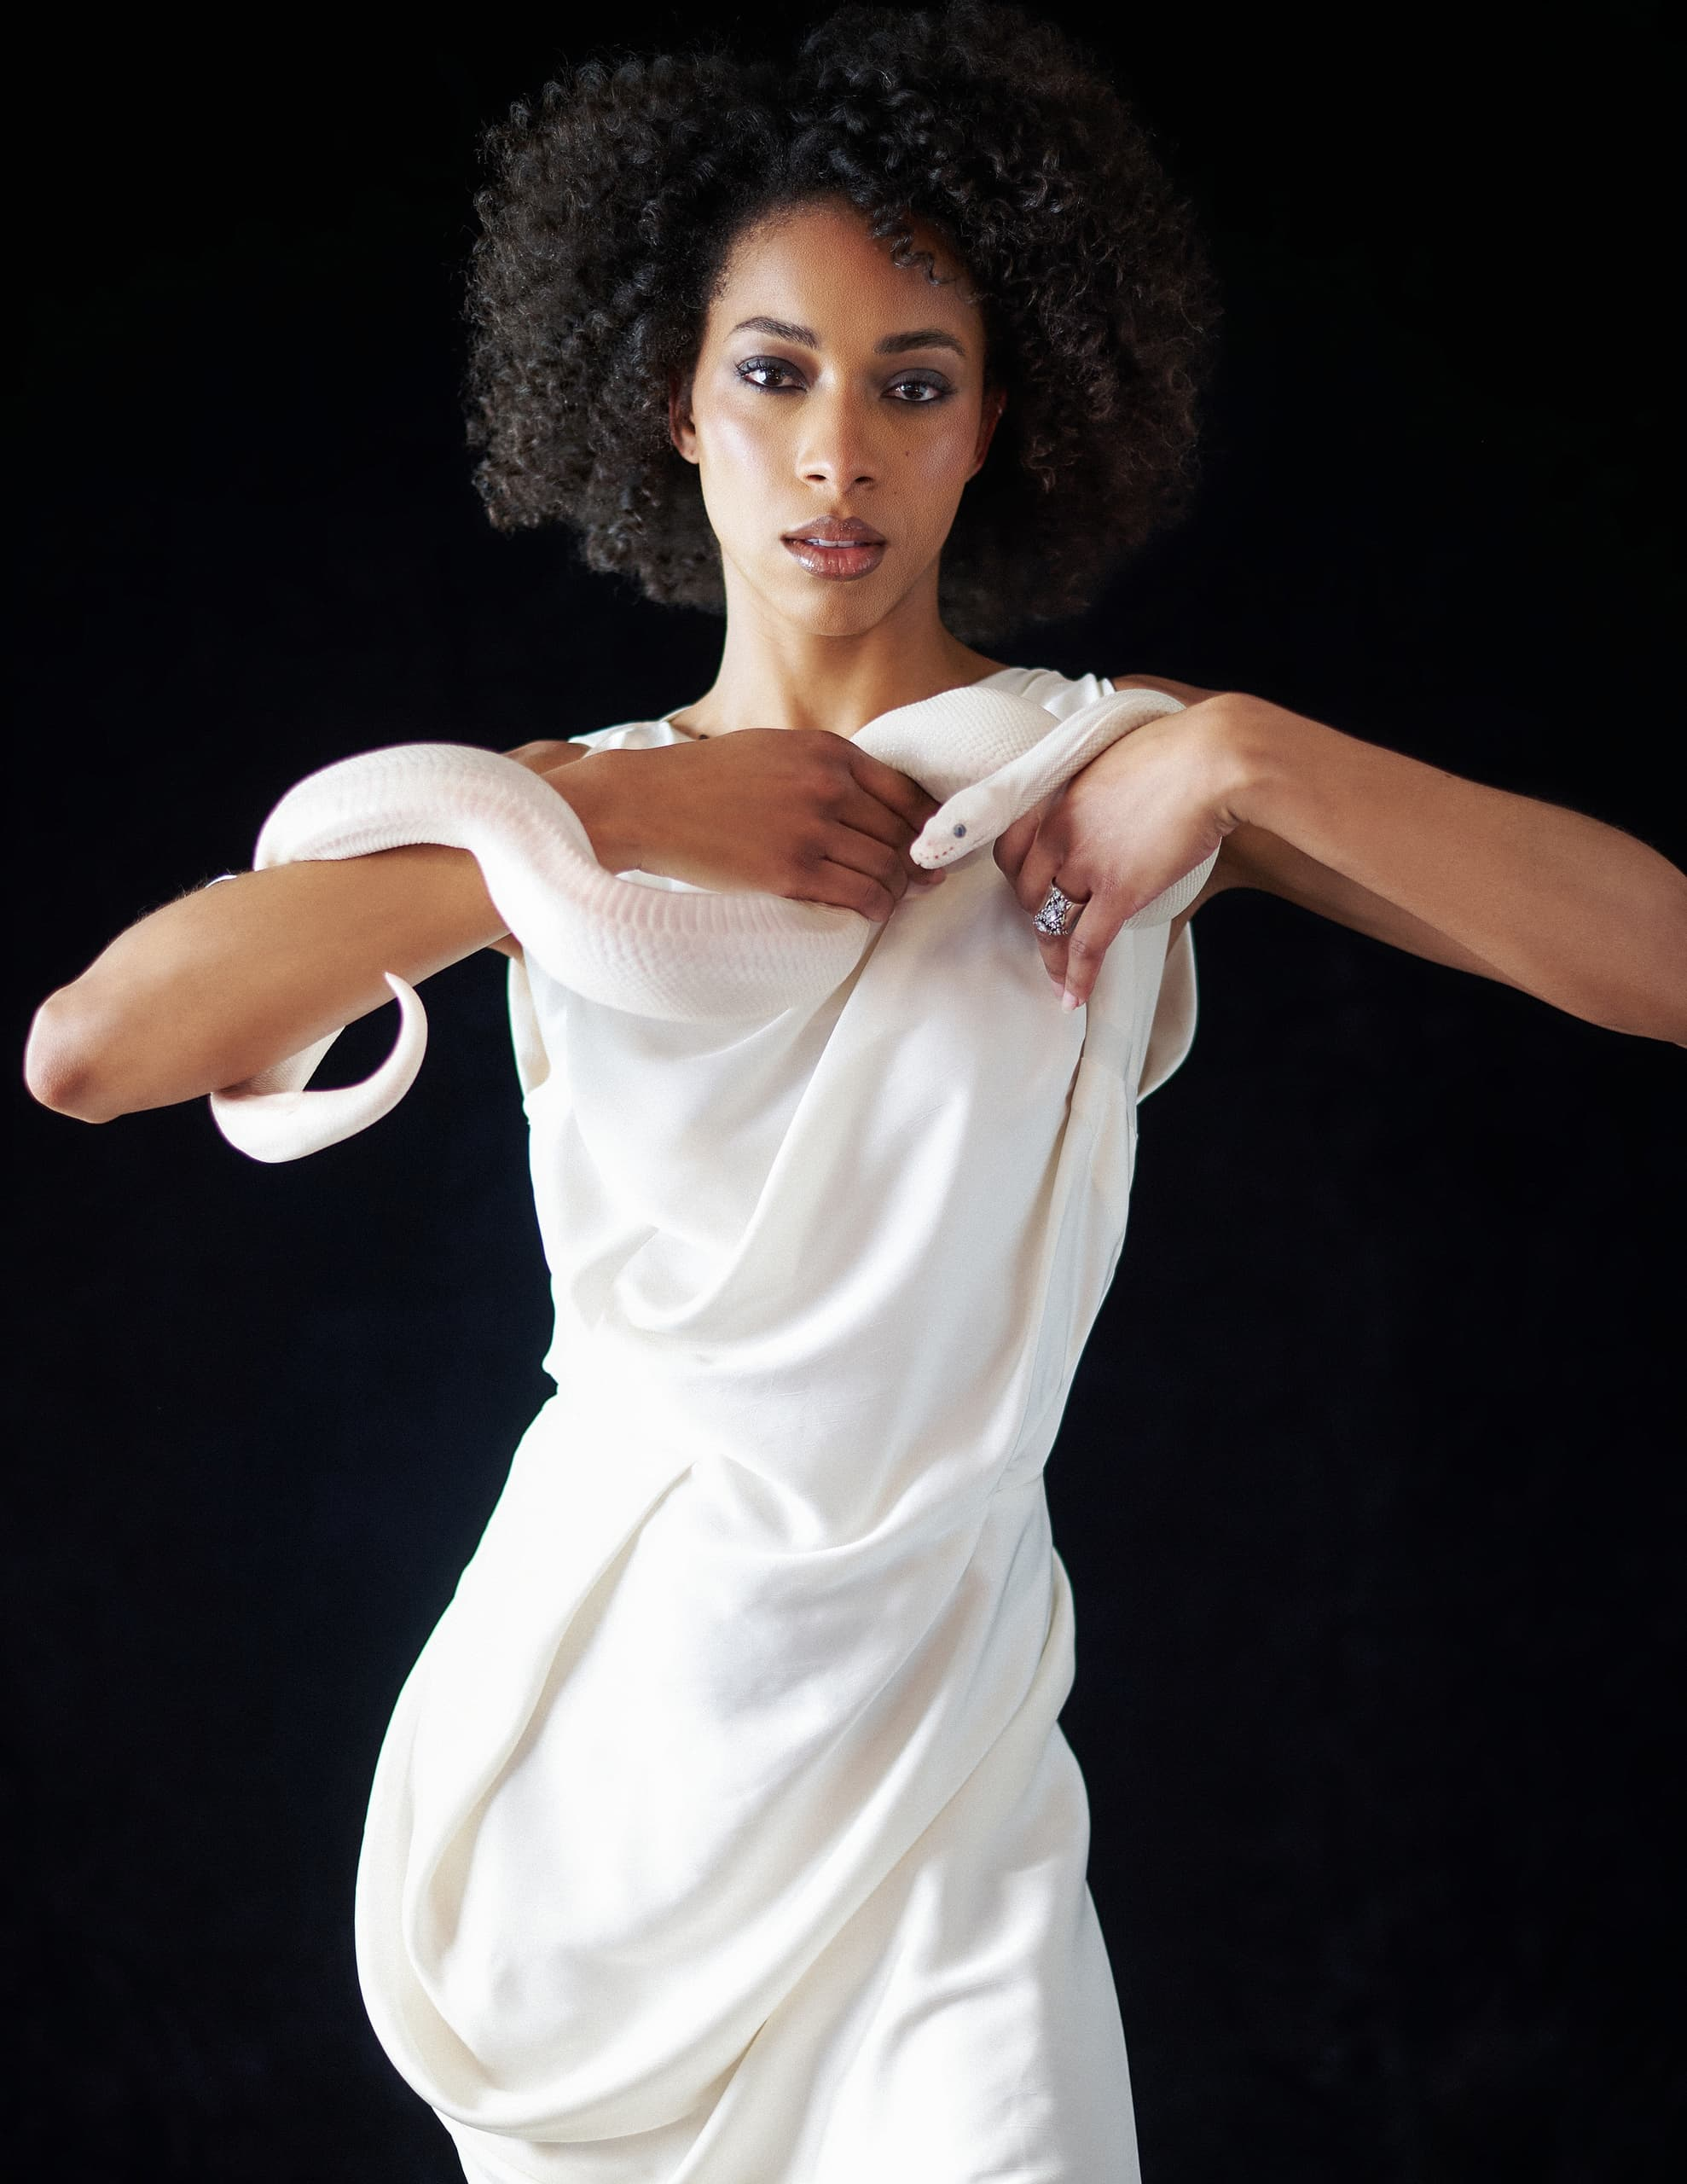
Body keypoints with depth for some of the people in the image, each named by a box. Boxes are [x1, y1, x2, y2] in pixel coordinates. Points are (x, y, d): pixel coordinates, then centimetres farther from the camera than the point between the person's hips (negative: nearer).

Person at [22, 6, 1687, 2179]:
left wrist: (1244, 758, -20)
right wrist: (602, 817, -16)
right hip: (591, 1727, 1)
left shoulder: (1126, 770, -2)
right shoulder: (570, 807, 1)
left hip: (930, 1739, -1)